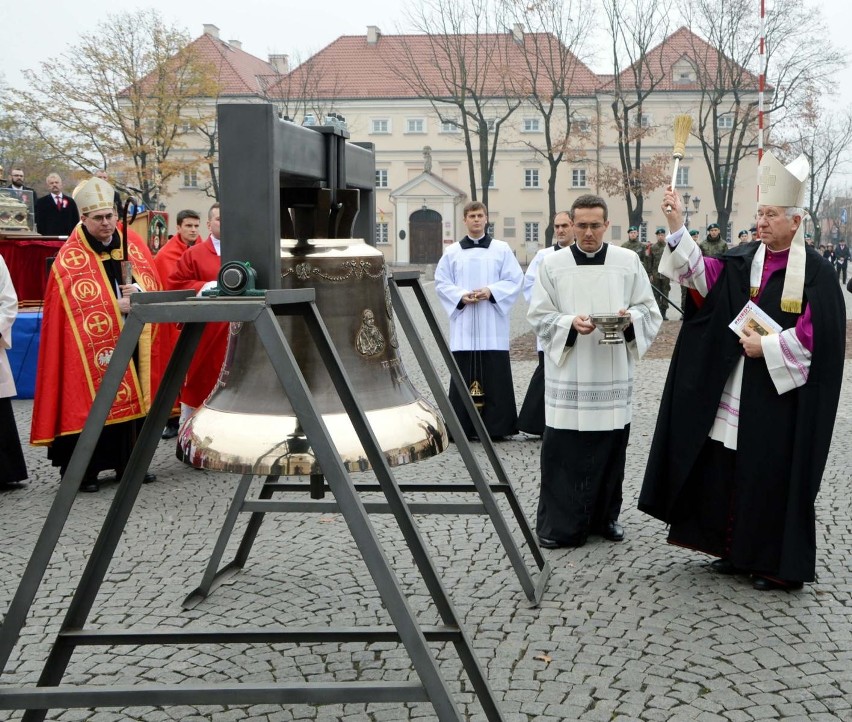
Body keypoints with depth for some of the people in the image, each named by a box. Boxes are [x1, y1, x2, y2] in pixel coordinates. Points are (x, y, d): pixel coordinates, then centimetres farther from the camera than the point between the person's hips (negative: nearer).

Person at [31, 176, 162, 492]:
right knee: (90, 401, -4)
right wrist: (115, 307, -19)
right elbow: (75, 303, -14)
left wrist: (139, 291, -15)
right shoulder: (70, 258, -6)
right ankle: (82, 469, 4)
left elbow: (153, 279, 6)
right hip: (91, 344, -5)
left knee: (132, 395, 7)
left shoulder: (132, 243, 9)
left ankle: (128, 462, 19)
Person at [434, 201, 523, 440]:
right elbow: (441, 282, 9)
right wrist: (461, 296, -8)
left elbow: (515, 280, 3)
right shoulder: (452, 251, 9)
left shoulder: (502, 249, 6)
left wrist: (491, 291, -11)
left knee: (495, 377, -1)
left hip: (493, 324, -1)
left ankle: (496, 425, 6)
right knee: (463, 375, 0)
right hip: (463, 324, 1)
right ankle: (461, 427, 5)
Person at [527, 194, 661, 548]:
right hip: (567, 376, -1)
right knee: (562, 452, -1)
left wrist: (631, 317, -15)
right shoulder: (552, 264, 3)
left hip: (613, 376, 2)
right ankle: (558, 524, 9)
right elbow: (539, 316, 2)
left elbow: (650, 311, 7)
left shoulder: (629, 261, 5)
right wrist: (570, 323, -16)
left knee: (611, 449, 8)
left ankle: (605, 517, 25)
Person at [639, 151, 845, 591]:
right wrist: (677, 228, -14)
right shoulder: (742, 261, 8)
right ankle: (737, 551, 24)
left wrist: (766, 347, -15)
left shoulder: (814, 271, -7)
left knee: (773, 474, 0)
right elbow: (703, 274, -5)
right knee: (727, 469, 9)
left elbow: (818, 333, -13)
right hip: (733, 395, 6)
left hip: (781, 394, -6)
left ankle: (780, 565, 14)